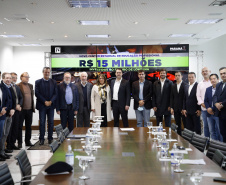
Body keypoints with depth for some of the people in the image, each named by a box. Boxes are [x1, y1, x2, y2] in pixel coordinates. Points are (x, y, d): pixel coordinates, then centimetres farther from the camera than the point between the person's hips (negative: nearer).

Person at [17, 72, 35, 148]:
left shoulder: (30, 86, 14)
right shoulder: (18, 86, -6)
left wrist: (33, 106, 12)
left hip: (29, 109, 6)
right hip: (21, 109, -6)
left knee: (28, 126, 11)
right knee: (20, 126, 2)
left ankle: (28, 141, 21)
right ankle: (19, 142, 9)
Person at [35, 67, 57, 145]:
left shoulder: (54, 82, 9)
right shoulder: (38, 82, 4)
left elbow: (55, 93, 4)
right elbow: (37, 93, -3)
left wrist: (50, 101, -12)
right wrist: (45, 101, -12)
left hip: (51, 105, 2)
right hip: (42, 105, -2)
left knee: (51, 122, 3)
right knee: (42, 122, -1)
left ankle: (50, 138, 10)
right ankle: (41, 139, 4)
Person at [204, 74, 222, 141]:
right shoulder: (208, 89, 12)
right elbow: (205, 100, 12)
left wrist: (213, 109, -14)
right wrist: (208, 108, -7)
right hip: (210, 114, 6)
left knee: (220, 132, 0)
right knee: (212, 132, 11)